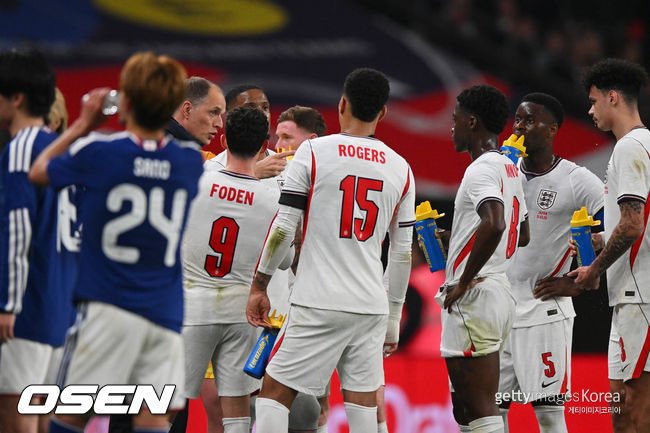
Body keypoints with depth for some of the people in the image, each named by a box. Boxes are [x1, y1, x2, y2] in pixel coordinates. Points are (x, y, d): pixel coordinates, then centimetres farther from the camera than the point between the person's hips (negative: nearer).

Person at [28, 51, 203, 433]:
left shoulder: (98, 151, -7)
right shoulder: (191, 161, 4)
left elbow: (38, 172, 13)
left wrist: (84, 125, 21)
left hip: (107, 308, -3)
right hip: (166, 315, 3)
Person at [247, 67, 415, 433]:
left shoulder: (313, 153, -2)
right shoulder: (400, 169, 9)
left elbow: (283, 228, -4)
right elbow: (402, 253, 12)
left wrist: (260, 285, 6)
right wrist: (394, 317, 19)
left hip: (318, 304, -3)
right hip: (371, 306, 4)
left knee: (275, 390, 2)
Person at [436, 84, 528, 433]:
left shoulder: (482, 169, -14)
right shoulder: (510, 170, 17)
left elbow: (494, 224, -31)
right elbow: (522, 236, 29)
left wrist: (464, 282, -22)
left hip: (474, 299, -10)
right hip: (500, 291, 10)